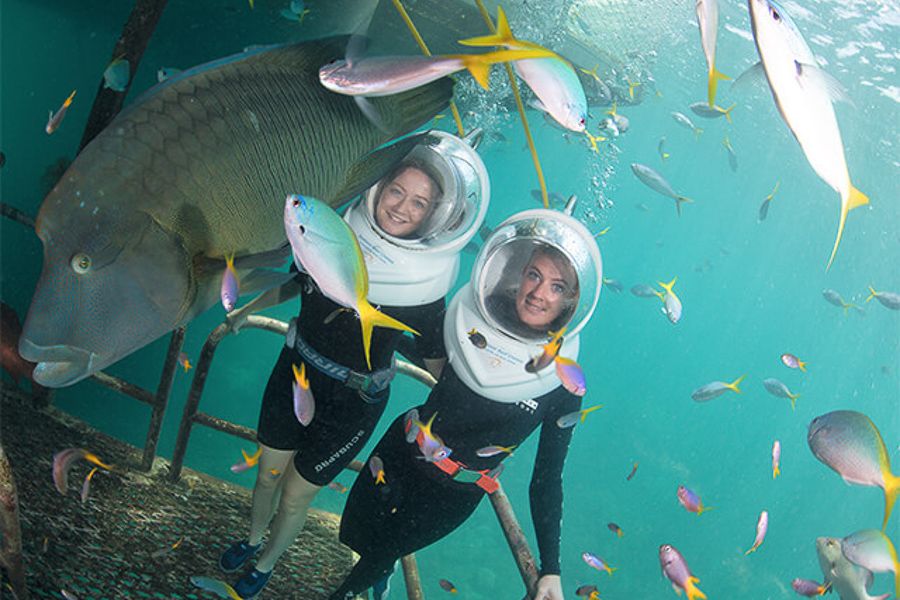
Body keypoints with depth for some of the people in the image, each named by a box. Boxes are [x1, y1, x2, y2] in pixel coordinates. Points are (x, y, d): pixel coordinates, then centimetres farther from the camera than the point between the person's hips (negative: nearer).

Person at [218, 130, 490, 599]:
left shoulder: (425, 285, -22)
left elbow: (436, 362, -11)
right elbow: (297, 284, 8)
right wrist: (246, 311, 17)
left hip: (351, 406, -3)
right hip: (294, 372, 4)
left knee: (296, 495, 14)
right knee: (268, 471, 23)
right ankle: (252, 539, 56)